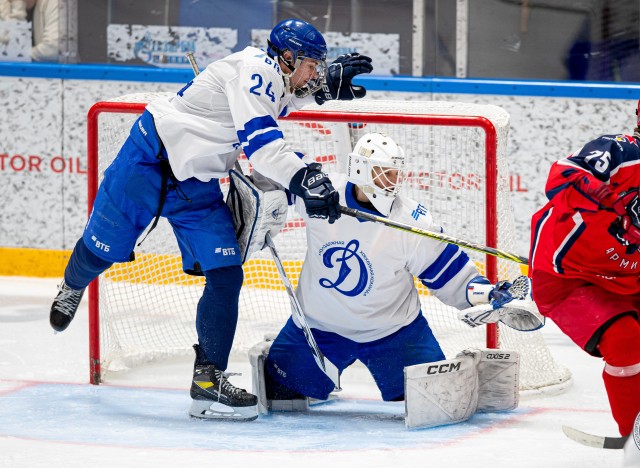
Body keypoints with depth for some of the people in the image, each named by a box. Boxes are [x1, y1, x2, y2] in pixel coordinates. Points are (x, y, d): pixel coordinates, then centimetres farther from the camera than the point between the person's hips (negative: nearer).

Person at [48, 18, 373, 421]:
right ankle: (73, 288, 45)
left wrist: (328, 82, 17)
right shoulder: (255, 68, -22)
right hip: (150, 157, -8)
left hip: (196, 184, 8)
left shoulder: (275, 78, 6)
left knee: (225, 275, -6)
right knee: (103, 249, 9)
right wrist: (302, 179, -45)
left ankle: (208, 379, -4)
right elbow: (259, 140, -34)